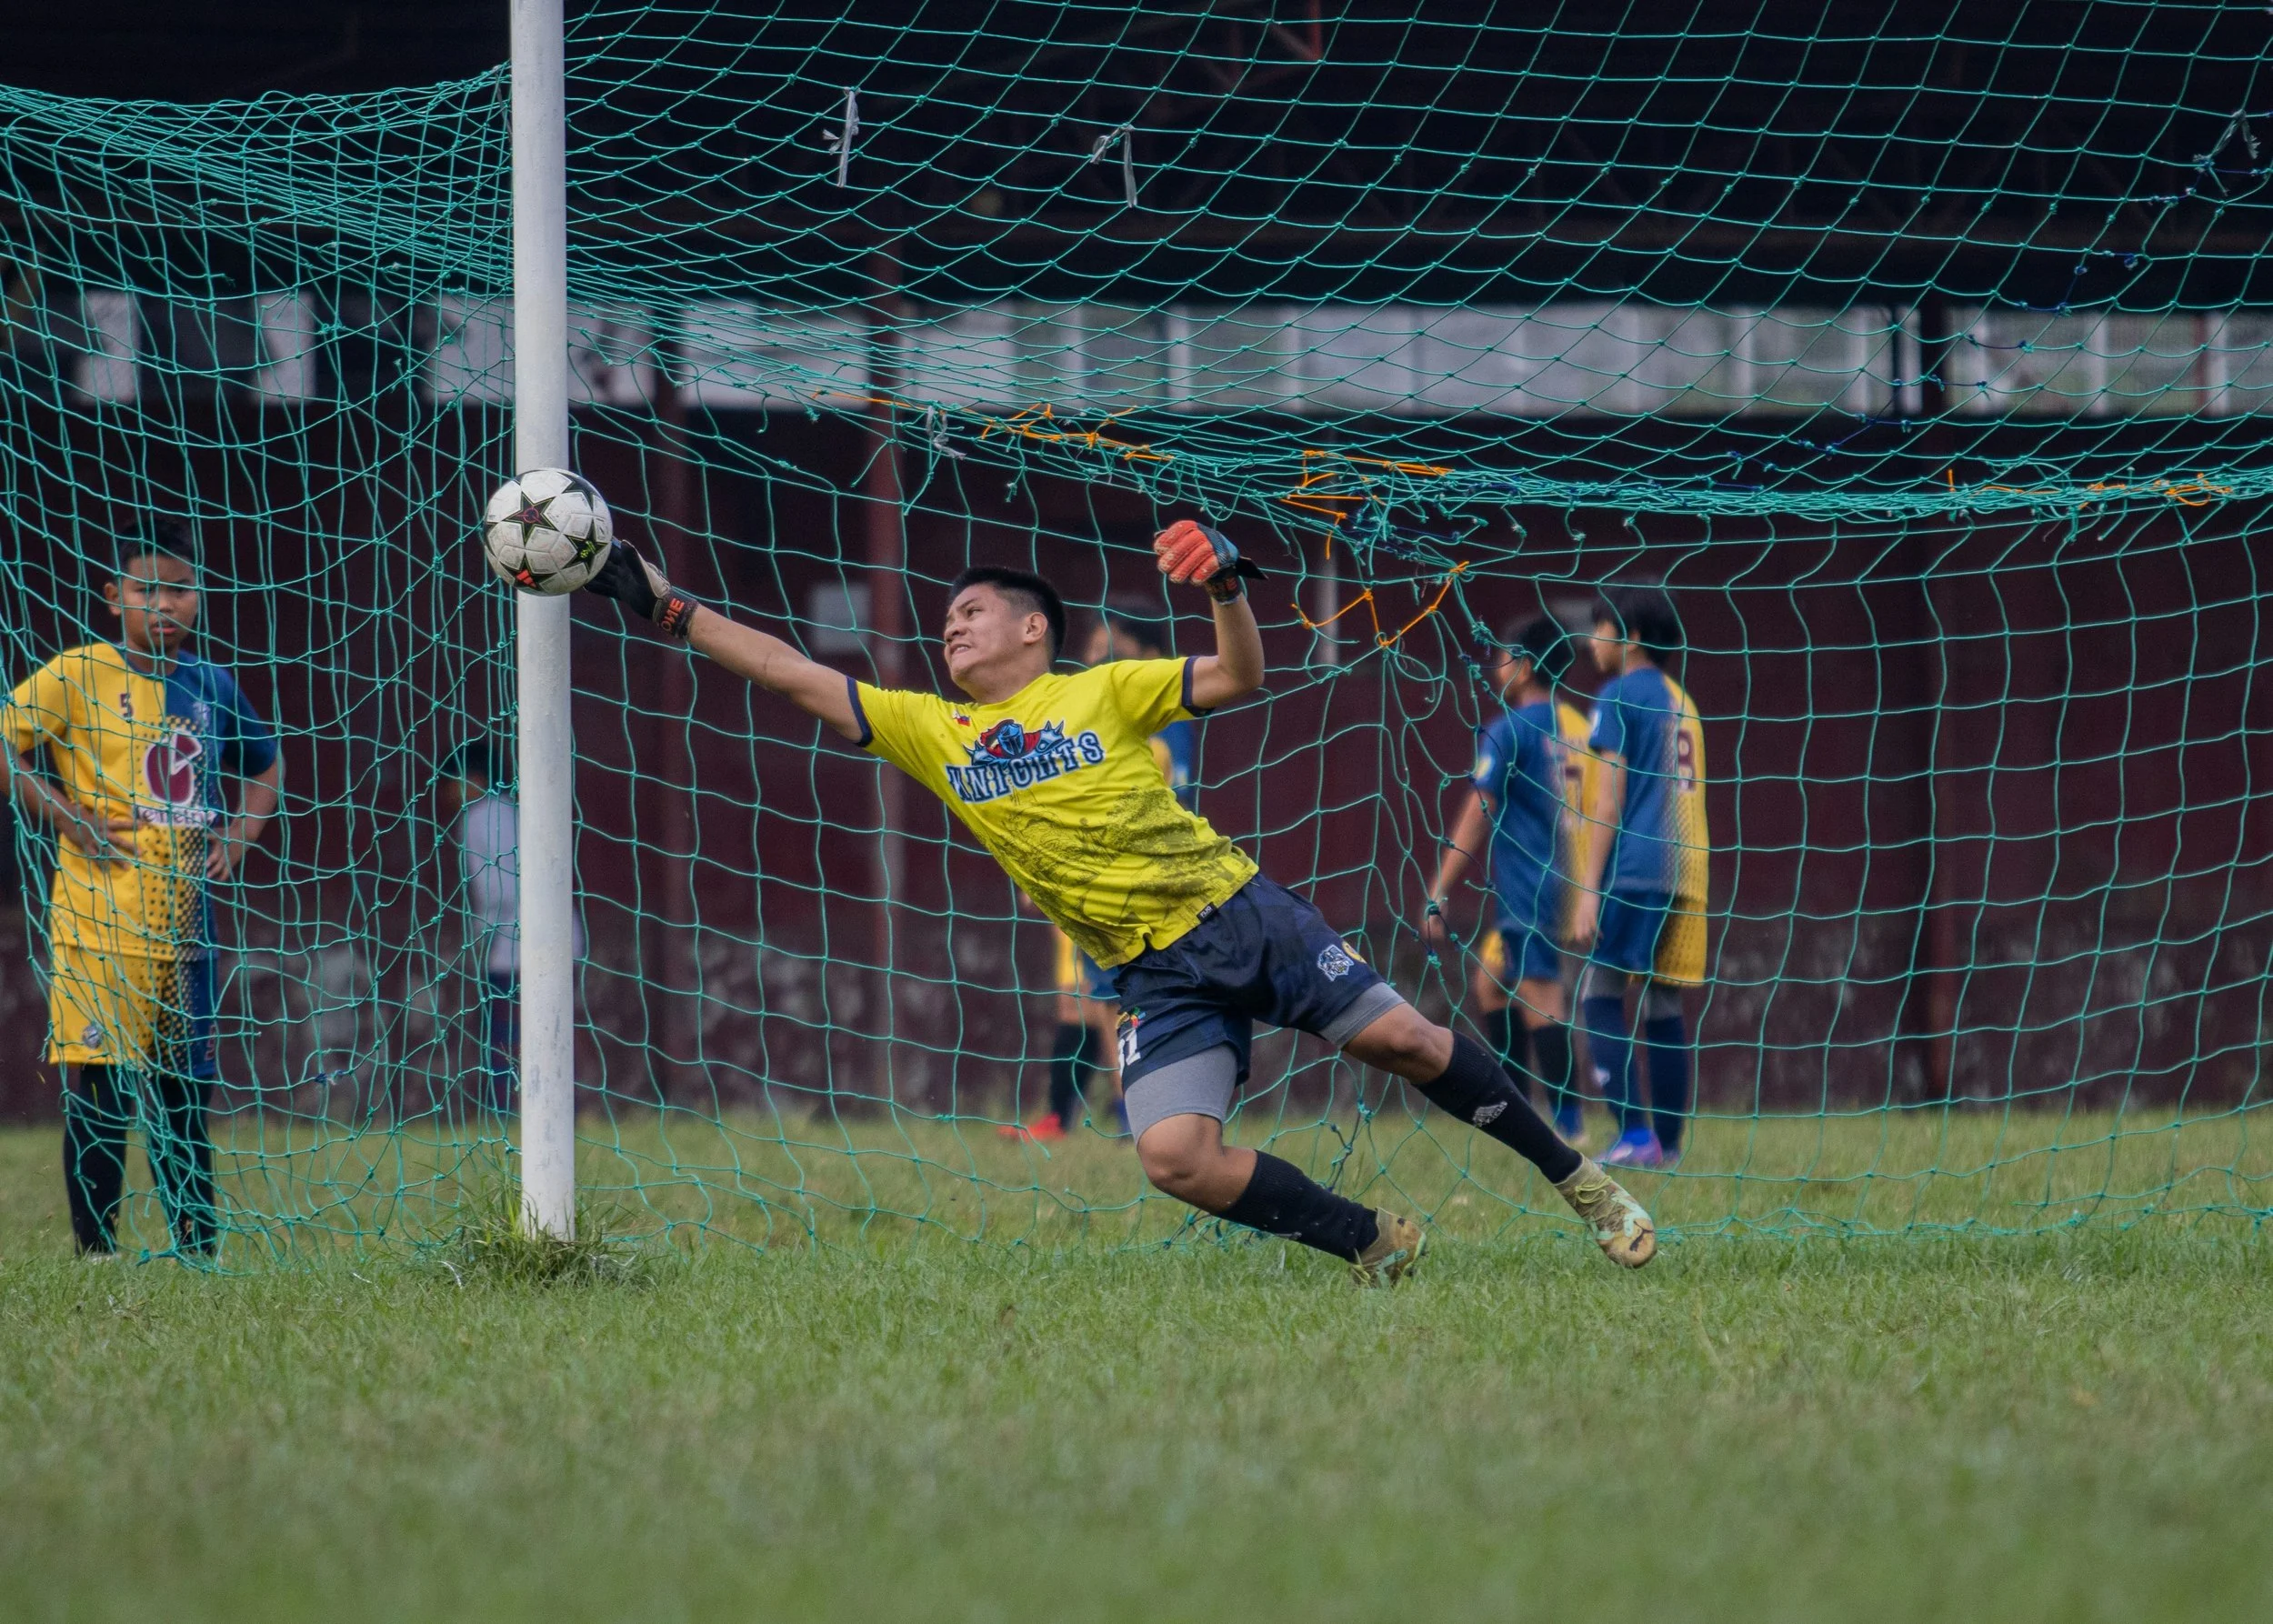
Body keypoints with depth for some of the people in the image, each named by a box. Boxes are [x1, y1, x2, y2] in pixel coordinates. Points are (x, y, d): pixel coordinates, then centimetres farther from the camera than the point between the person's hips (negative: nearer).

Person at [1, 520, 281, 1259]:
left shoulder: (211, 686, 11)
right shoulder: (80, 674, -5)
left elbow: (263, 766, 28)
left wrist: (238, 837, 11)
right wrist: (69, 819, -14)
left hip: (185, 922, 5)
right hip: (101, 922, -5)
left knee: (184, 1087, 10)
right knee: (98, 1084, -6)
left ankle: (198, 1250, 16)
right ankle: (96, 1248, -2)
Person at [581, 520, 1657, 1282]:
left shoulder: (1101, 693, 2)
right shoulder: (933, 734, 8)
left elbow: (1239, 680, 1)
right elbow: (795, 676, 6)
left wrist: (1226, 587, -17)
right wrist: (668, 608, 2)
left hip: (1238, 909, -2)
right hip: (1158, 976, 2)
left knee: (1401, 1040, -9)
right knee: (1175, 1158, -19)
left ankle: (1576, 1180, 10)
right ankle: (1374, 1246, -1)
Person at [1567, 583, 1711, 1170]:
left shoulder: (1620, 697, -4)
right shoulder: (1681, 703, 20)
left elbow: (1610, 799, -9)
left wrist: (1589, 889, -10)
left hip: (1634, 870, -8)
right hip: (1685, 874, 8)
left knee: (1599, 997, -7)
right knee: (1663, 1006, 8)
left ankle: (1635, 1135, -18)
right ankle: (1668, 1144, 5)